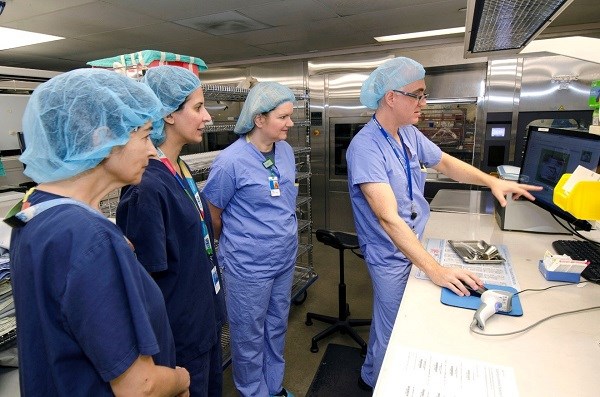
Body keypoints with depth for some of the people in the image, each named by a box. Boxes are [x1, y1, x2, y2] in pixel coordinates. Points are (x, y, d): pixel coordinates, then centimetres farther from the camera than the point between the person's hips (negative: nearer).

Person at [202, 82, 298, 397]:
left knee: (276, 328, 23)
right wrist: (234, 246, 7)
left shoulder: (286, 150, 1)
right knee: (250, 337, 15)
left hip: (285, 259, 6)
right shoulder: (230, 161, -19)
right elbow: (213, 215, -7)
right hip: (248, 266, -6)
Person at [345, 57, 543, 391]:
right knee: (394, 334, 9)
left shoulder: (410, 134, 0)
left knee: (392, 322, 25)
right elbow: (389, 218, -33)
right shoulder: (366, 147, -27)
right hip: (391, 254, -8)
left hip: (414, 243, 8)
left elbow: (446, 163, 16)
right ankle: (374, 382, 39)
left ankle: (373, 373, 51)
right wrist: (434, 269, -35)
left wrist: (492, 181, 3)